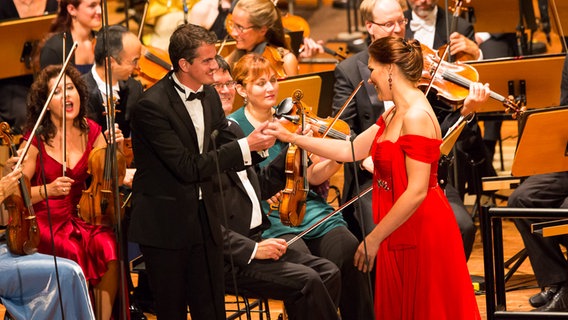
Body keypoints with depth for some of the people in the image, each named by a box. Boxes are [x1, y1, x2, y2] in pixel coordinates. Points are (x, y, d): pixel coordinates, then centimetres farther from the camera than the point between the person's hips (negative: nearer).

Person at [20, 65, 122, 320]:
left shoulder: (91, 131, 5)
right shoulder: (36, 140, -5)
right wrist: (48, 190, -20)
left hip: (79, 217, 3)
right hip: (45, 222, -3)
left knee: (108, 246, -25)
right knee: (74, 252, -30)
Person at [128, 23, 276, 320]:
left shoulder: (209, 95, 4)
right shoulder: (151, 106, -20)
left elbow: (227, 150, 7)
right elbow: (188, 167, -23)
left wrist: (259, 144, -15)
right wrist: (246, 146, -23)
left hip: (203, 218, 7)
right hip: (164, 225, -7)